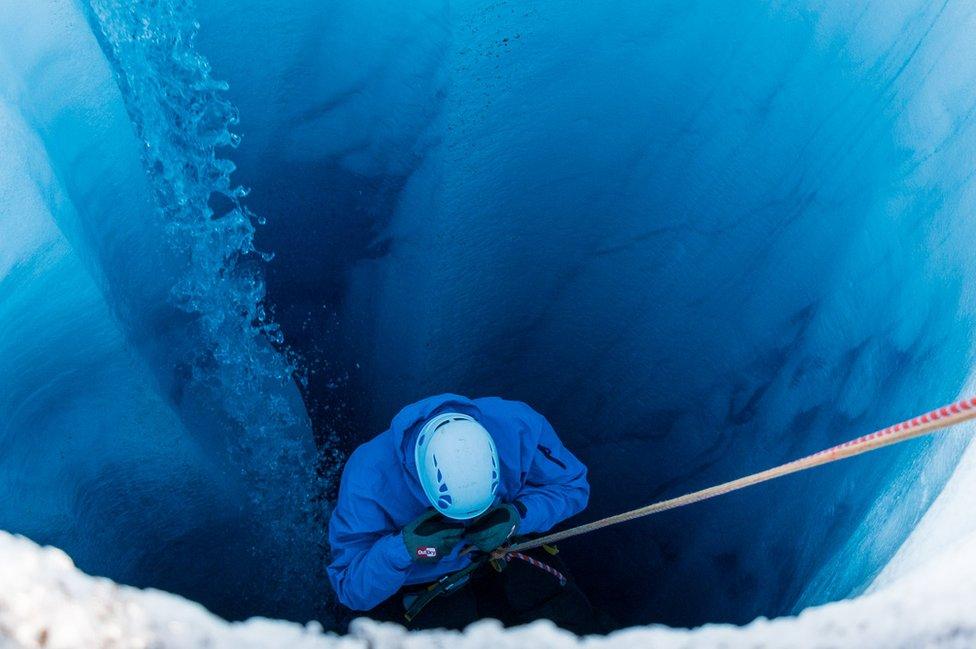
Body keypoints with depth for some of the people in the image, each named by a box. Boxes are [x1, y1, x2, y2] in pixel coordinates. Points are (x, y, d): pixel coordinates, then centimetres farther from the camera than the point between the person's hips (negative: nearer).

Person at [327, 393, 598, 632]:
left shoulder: (517, 426, -28)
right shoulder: (368, 475, -31)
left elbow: (571, 486, -10)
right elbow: (350, 589, -21)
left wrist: (518, 516, -30)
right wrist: (404, 547, -41)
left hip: (502, 555, 3)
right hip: (418, 588, -2)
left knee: (573, 616, -15)